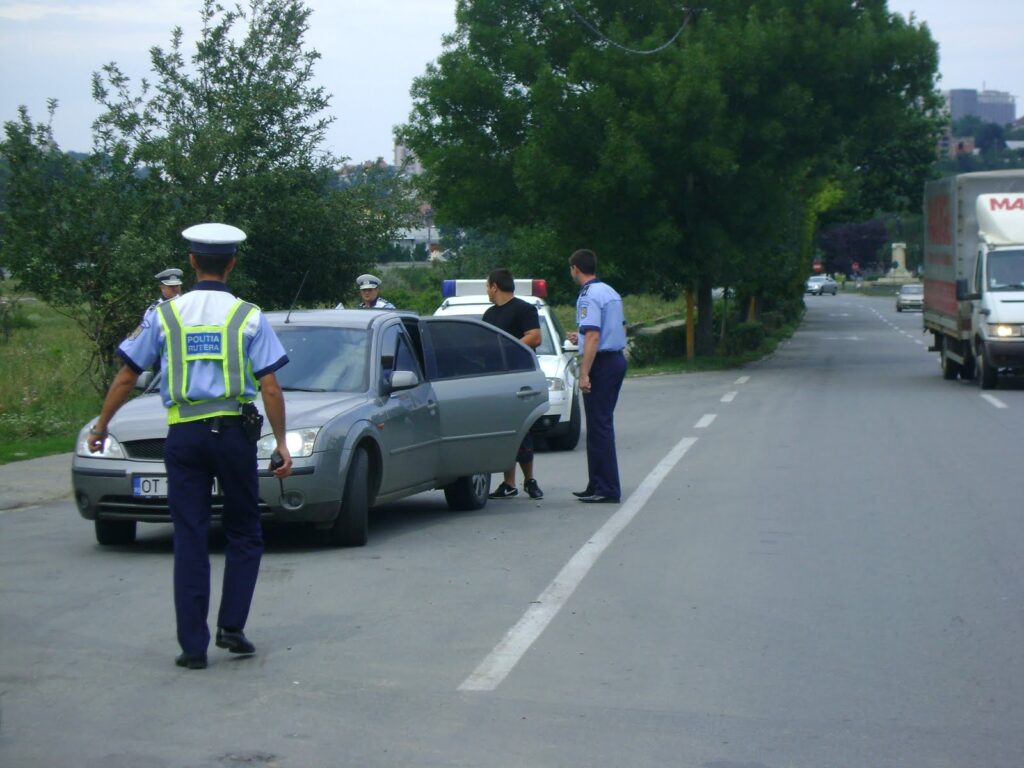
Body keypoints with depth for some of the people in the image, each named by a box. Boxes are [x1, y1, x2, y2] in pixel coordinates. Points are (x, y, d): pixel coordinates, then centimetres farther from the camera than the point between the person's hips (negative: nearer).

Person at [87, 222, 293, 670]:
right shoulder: (249, 317, 0)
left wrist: (101, 426, 19)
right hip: (234, 431, -1)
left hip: (183, 434, 1)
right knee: (243, 535, 14)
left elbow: (126, 376, 7)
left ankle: (193, 645, 3)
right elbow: (270, 387, -4)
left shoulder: (164, 315, 4)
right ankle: (231, 627, 6)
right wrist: (282, 444, 2)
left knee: (189, 540, 4)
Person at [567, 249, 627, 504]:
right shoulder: (610, 292, 14)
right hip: (617, 358, 9)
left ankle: (607, 489, -6)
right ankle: (597, 485, 20)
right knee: (602, 424, 15)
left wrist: (584, 374, -23)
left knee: (599, 426, -6)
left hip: (601, 362, -9)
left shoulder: (589, 296, -14)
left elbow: (593, 336, -22)